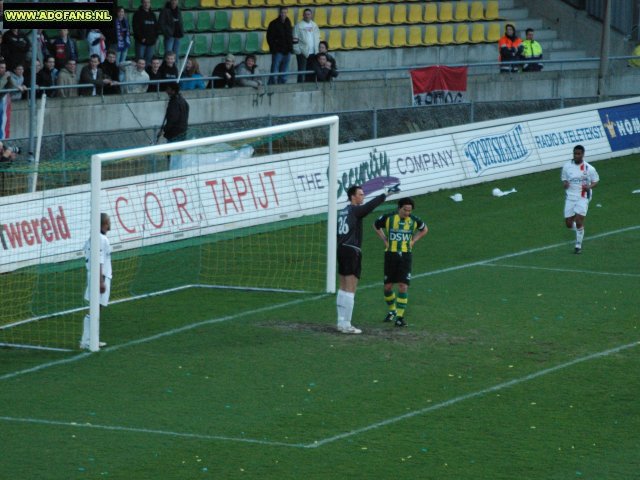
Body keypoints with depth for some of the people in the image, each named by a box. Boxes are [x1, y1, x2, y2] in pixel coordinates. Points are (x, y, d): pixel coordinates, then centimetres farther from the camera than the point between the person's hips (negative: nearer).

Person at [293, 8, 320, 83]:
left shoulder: (314, 25, 13)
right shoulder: (299, 25, -2)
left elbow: (318, 38, 18)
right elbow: (295, 40, -5)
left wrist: (317, 50, 9)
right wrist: (297, 50, -12)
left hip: (313, 53, 5)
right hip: (302, 53, -5)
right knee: (302, 71, -5)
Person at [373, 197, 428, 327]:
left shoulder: (414, 220, -2)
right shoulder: (388, 218, -6)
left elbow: (424, 229, 19)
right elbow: (376, 225, 14)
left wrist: (413, 241, 7)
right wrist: (384, 240, 6)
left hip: (405, 255, 0)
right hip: (390, 254, 0)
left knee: (403, 286, -8)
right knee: (387, 286, 4)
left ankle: (400, 316, -3)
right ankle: (392, 311, 28)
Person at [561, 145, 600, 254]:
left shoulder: (589, 168, -5)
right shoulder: (567, 166, 2)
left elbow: (595, 181, 6)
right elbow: (564, 179, 14)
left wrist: (589, 187, -16)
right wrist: (565, 183, -10)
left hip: (583, 198, -3)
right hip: (570, 197, 3)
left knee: (579, 222, -14)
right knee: (568, 224, 4)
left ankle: (578, 245, 2)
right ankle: (579, 230, 40)